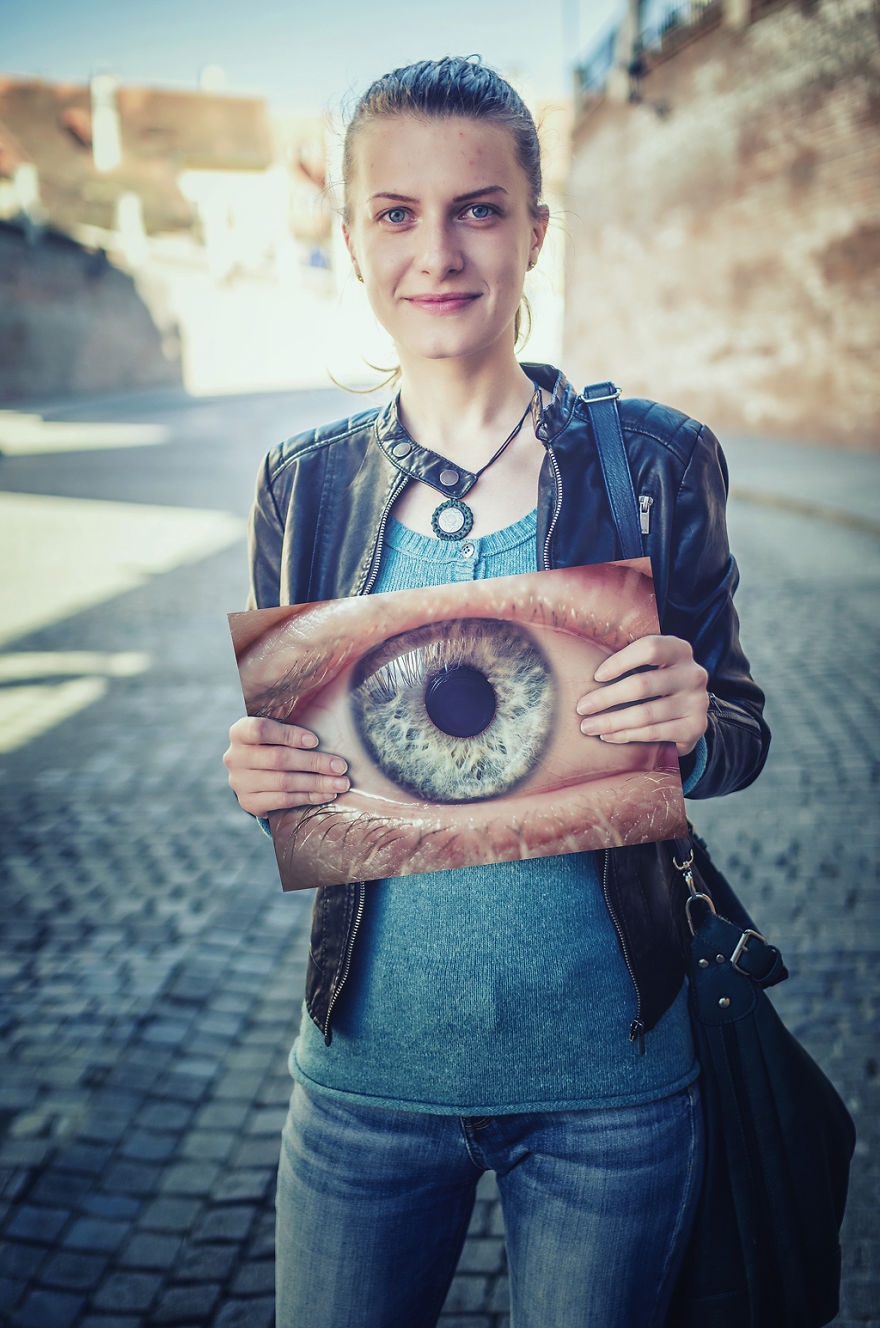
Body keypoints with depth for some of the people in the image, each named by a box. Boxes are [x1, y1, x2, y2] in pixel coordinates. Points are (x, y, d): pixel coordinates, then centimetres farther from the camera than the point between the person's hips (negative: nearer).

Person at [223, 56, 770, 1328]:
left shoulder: (659, 460, -7)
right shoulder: (304, 484, -2)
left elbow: (738, 734, 1)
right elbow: (288, 748, 8)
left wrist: (691, 729, -21)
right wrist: (258, 773, -15)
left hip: (607, 1076, -1)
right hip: (368, 1069, 2)